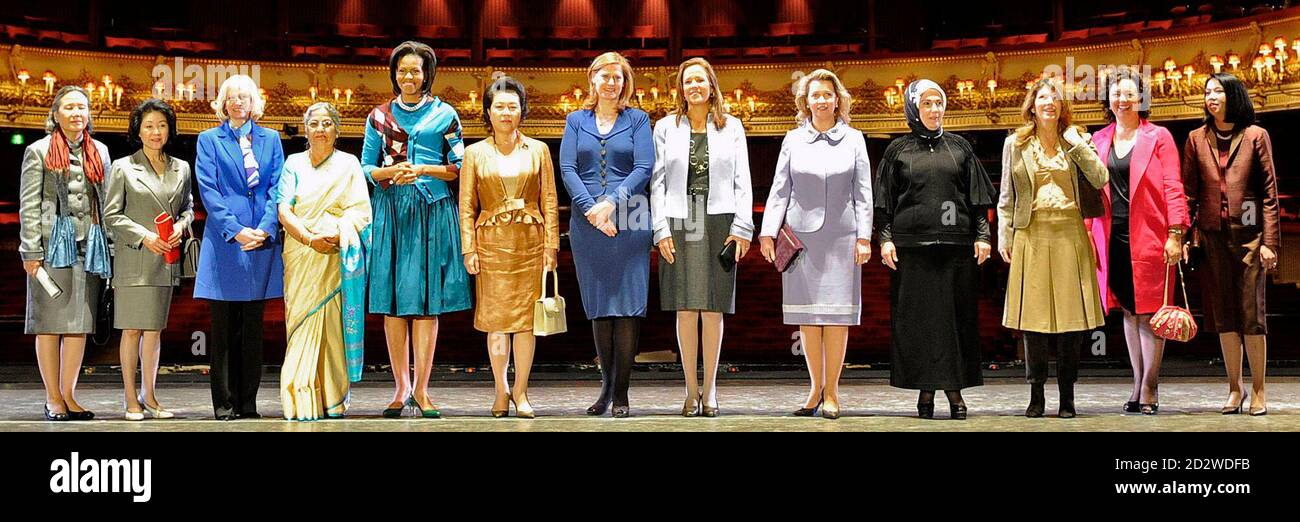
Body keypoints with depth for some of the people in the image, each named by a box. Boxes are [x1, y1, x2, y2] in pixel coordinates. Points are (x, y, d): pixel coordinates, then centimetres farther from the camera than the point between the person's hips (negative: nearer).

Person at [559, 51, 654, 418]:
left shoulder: (637, 120, 7)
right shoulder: (576, 121, 13)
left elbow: (644, 169, -3)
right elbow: (567, 169, 2)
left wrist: (612, 202, -15)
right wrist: (590, 209, -12)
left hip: (629, 222, -2)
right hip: (586, 223, 2)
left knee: (627, 303, -5)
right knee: (598, 306, 6)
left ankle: (621, 391, -1)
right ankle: (606, 384, 14)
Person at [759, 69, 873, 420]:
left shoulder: (853, 139, 8)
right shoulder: (793, 140, 9)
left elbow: (862, 193, 5)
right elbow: (780, 190, 8)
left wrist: (864, 236, -2)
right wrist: (768, 232, -1)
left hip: (841, 237, -1)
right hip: (800, 234, 1)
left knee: (837, 313, -3)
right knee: (807, 315, 2)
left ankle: (831, 391, 4)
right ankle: (816, 388, 10)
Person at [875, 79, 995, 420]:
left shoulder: (959, 147, 12)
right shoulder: (898, 150, 8)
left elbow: (978, 197, 10)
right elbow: (884, 200, 6)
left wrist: (982, 235, 1)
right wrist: (885, 239, -4)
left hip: (956, 244, 1)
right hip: (912, 245, -1)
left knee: (956, 315, 0)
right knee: (918, 316, -1)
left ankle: (954, 388, 6)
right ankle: (926, 390, 5)